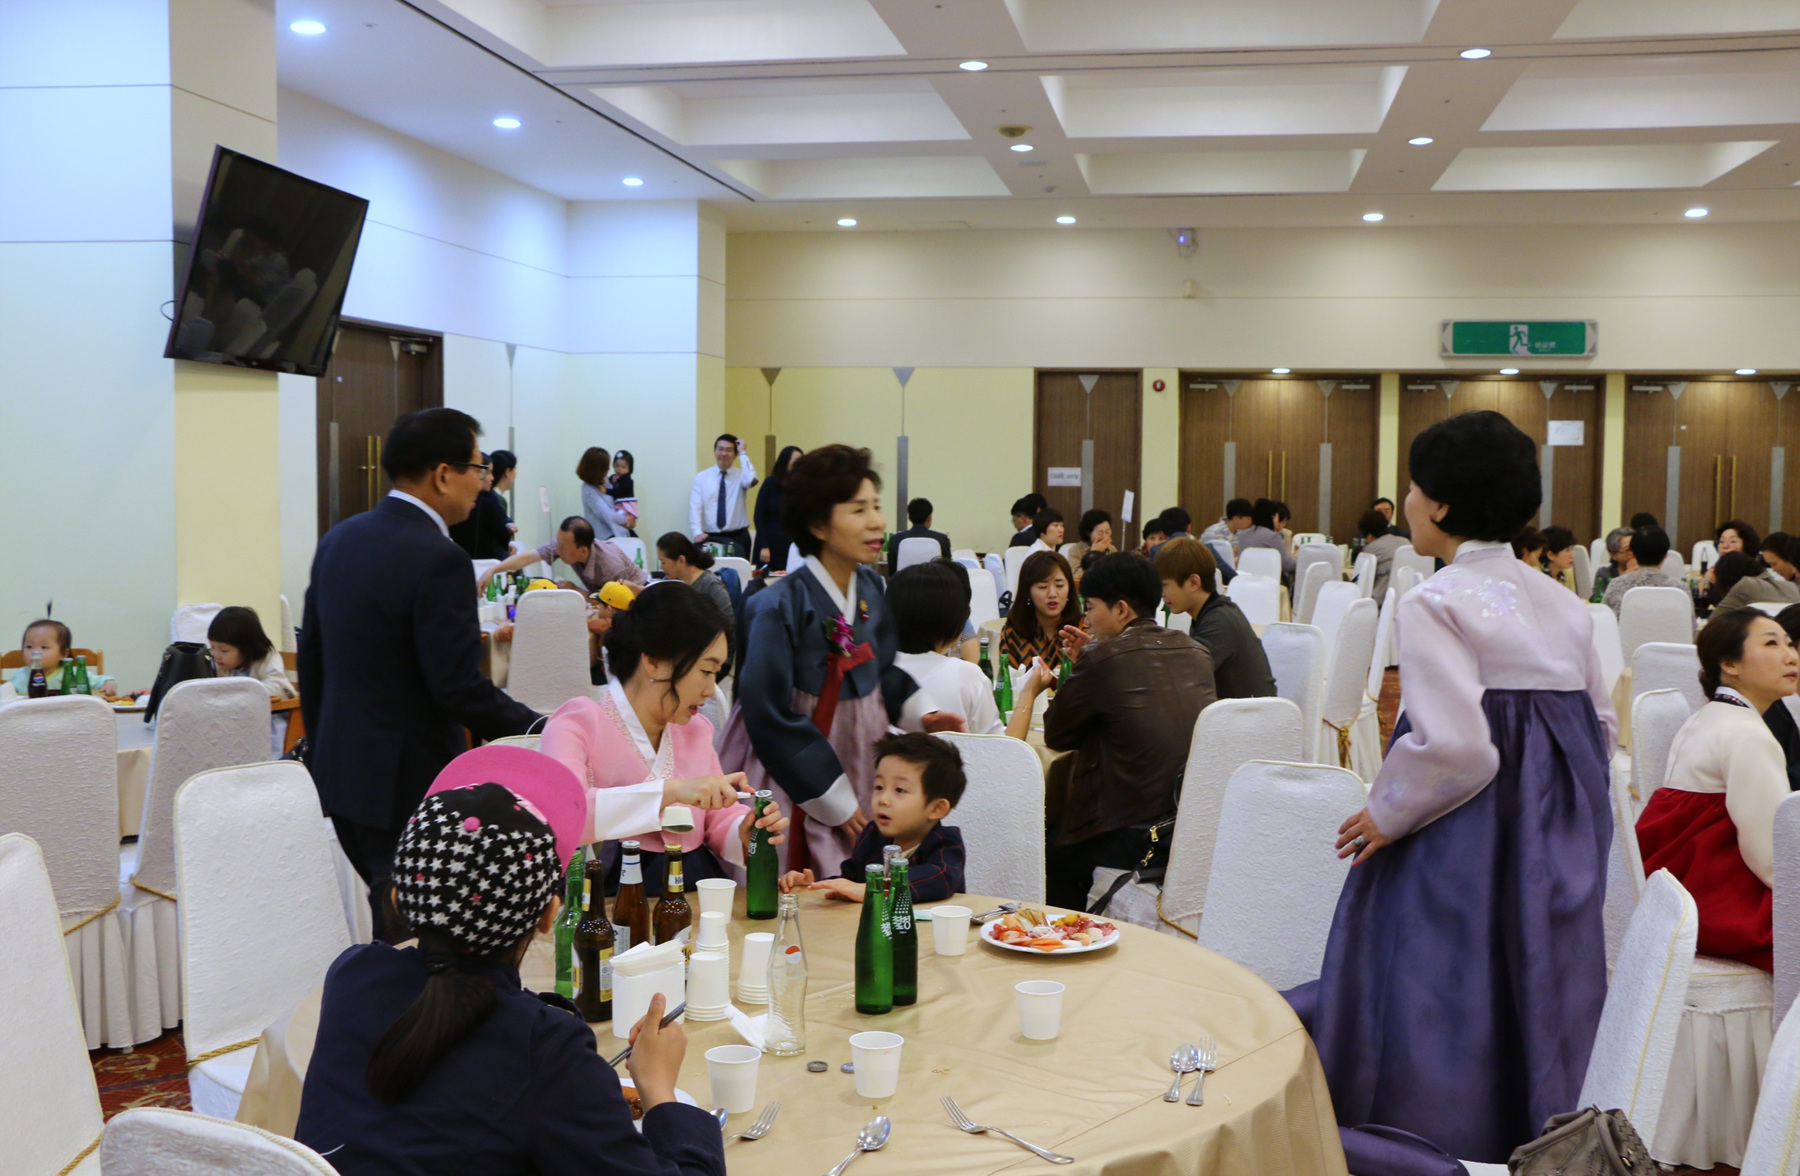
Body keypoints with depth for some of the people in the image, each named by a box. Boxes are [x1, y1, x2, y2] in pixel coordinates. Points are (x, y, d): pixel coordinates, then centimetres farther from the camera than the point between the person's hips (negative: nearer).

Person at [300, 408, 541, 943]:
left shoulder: (338, 539, 6)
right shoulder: (437, 560, -20)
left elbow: (311, 654, 14)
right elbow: (460, 688, -22)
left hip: (341, 773, 9)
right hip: (407, 787, -9)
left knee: (391, 920, 20)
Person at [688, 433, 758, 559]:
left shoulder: (741, 476, 4)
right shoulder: (701, 477, 5)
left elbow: (751, 480, -22)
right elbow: (695, 508, -4)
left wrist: (743, 453, -12)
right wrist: (697, 533, -20)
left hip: (738, 537, 0)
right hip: (710, 537, 0)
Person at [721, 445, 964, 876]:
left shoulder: (871, 587, 2)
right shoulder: (780, 606, -19)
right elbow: (771, 719, -18)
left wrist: (921, 713, -2)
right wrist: (836, 803, -14)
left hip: (860, 768, 6)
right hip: (793, 786, -6)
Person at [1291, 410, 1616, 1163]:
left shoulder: (1434, 605, -14)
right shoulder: (1563, 606, 9)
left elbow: (1454, 746, -23)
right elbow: (1601, 729, 13)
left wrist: (1387, 813, -10)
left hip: (1464, 850, -7)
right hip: (1557, 848, 8)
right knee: (1532, 1011, 18)